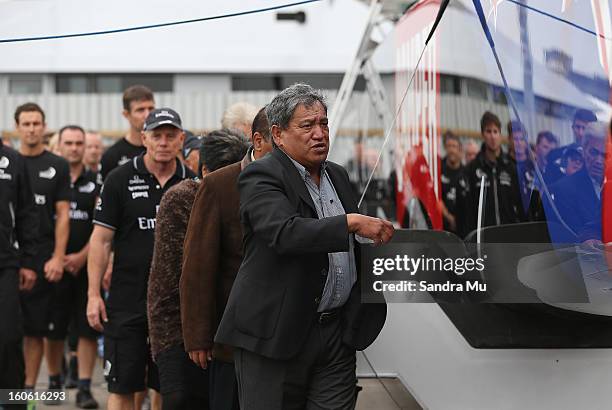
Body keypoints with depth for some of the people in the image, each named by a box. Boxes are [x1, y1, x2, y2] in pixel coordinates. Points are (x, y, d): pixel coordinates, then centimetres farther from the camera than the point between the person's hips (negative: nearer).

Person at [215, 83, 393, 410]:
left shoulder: (337, 175, 16)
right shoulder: (261, 176, -9)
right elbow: (285, 233, -27)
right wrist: (352, 223, -30)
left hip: (337, 331, 6)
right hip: (277, 333, -6)